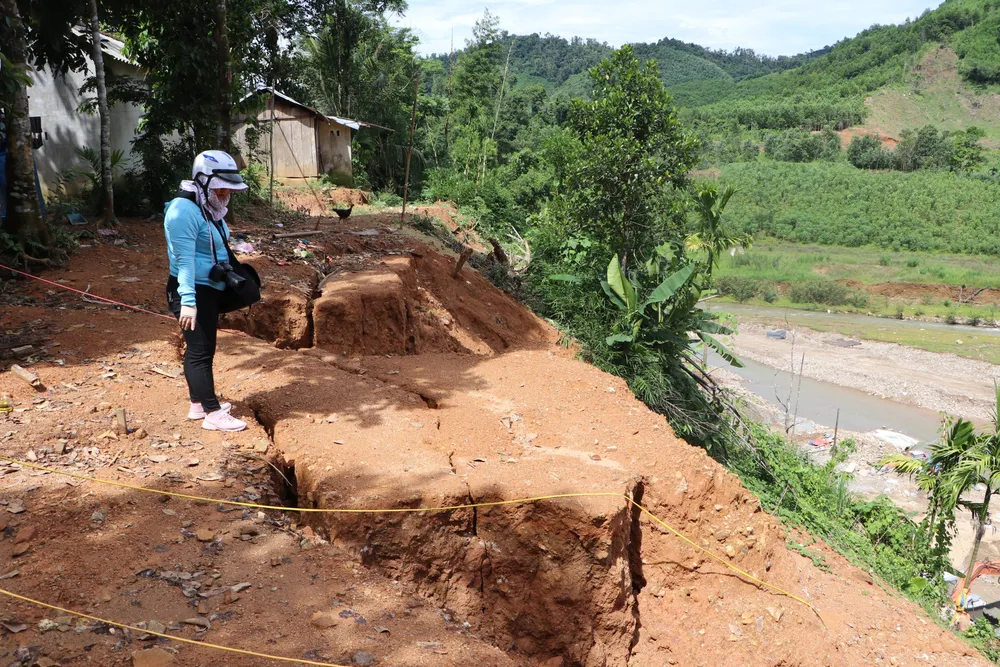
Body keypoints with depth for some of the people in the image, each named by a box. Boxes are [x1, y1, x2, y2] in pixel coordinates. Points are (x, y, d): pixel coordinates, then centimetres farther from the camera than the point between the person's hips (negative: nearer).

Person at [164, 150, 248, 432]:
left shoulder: (210, 208, 12)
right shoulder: (184, 210, -19)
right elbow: (185, 259, -25)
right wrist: (188, 301, -30)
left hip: (209, 290, 10)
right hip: (193, 293, -10)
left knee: (201, 349, 17)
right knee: (200, 351, -5)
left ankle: (198, 403, 29)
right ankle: (213, 414, -1)